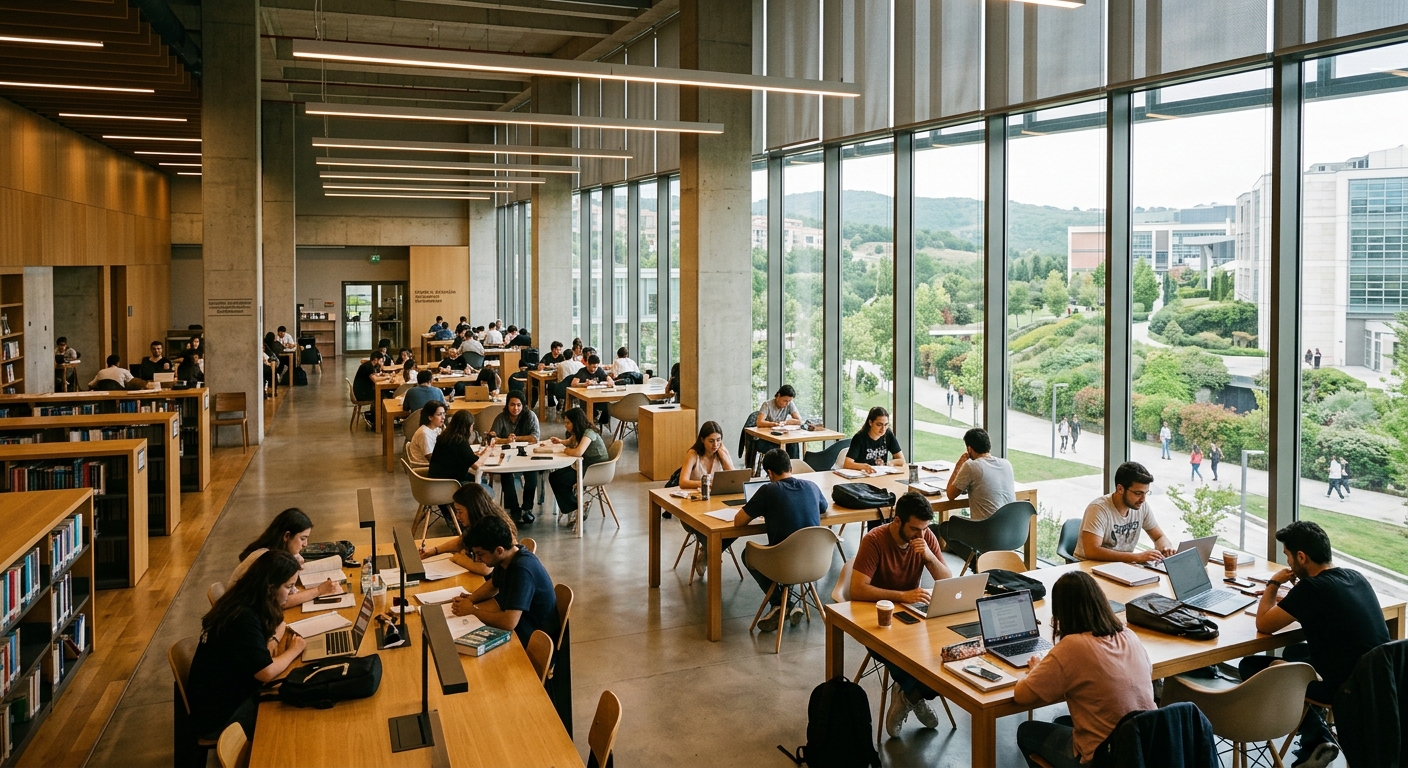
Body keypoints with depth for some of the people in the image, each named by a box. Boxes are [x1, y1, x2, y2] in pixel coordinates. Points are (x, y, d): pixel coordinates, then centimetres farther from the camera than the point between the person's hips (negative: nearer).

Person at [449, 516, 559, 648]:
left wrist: (472, 611, -23)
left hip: (532, 638, -9)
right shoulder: (506, 558, -5)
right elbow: (493, 585, 17)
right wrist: (469, 599, -2)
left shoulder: (522, 570, -32)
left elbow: (509, 623, -38)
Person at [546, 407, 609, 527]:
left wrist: (565, 450, -16)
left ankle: (573, 512, 2)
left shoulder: (589, 433, -22)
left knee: (561, 480, -17)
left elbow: (578, 452, -37)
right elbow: (570, 442, 29)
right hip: (585, 466, 9)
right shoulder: (578, 432, 7)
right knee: (553, 476, -3)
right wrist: (560, 442, 6)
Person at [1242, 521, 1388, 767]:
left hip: (1345, 688, -8)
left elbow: (1264, 625, -12)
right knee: (1294, 651, 32)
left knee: (1250, 666, 6)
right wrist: (1286, 601, 14)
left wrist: (1273, 584, 0)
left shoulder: (1312, 588, -22)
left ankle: (1316, 740, 11)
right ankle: (1315, 738, 25)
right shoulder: (1355, 577, 3)